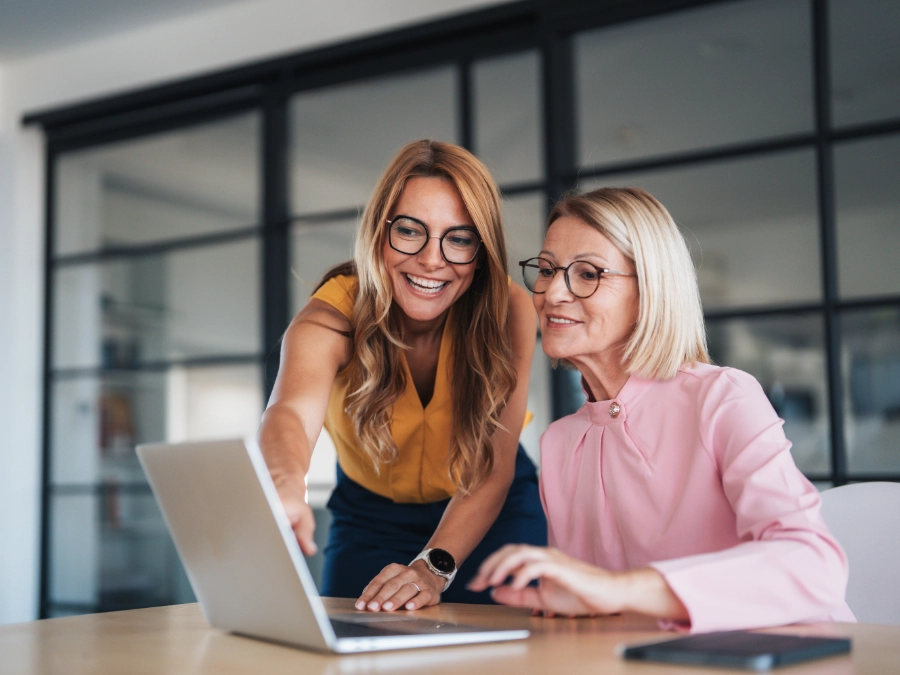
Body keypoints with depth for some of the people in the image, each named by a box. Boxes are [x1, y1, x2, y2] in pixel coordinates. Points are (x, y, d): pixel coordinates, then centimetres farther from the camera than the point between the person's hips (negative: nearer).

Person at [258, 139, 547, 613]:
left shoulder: (508, 311, -25)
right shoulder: (335, 314, -28)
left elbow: (493, 470, -25)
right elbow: (292, 411, -49)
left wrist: (433, 567, -41)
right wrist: (285, 486, -72)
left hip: (492, 515, 0)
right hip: (370, 516, 0)